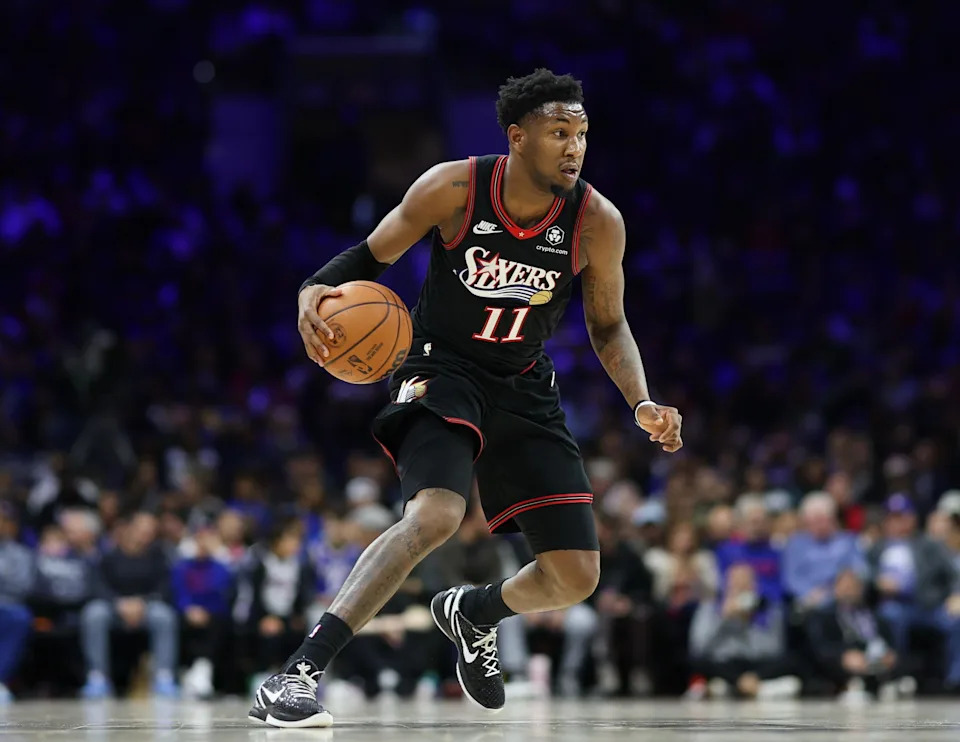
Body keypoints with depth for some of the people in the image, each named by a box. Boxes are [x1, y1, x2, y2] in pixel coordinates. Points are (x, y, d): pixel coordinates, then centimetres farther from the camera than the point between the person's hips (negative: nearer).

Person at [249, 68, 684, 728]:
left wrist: (643, 404, -12)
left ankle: (472, 612, 37)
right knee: (435, 514, -34)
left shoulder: (598, 222, -12)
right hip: (443, 370, -4)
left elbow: (608, 326, 3)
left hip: (525, 389, 4)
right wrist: (315, 290, -25)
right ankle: (296, 675, -34)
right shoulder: (453, 189, -18)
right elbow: (370, 256, -4)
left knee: (577, 578, 1)